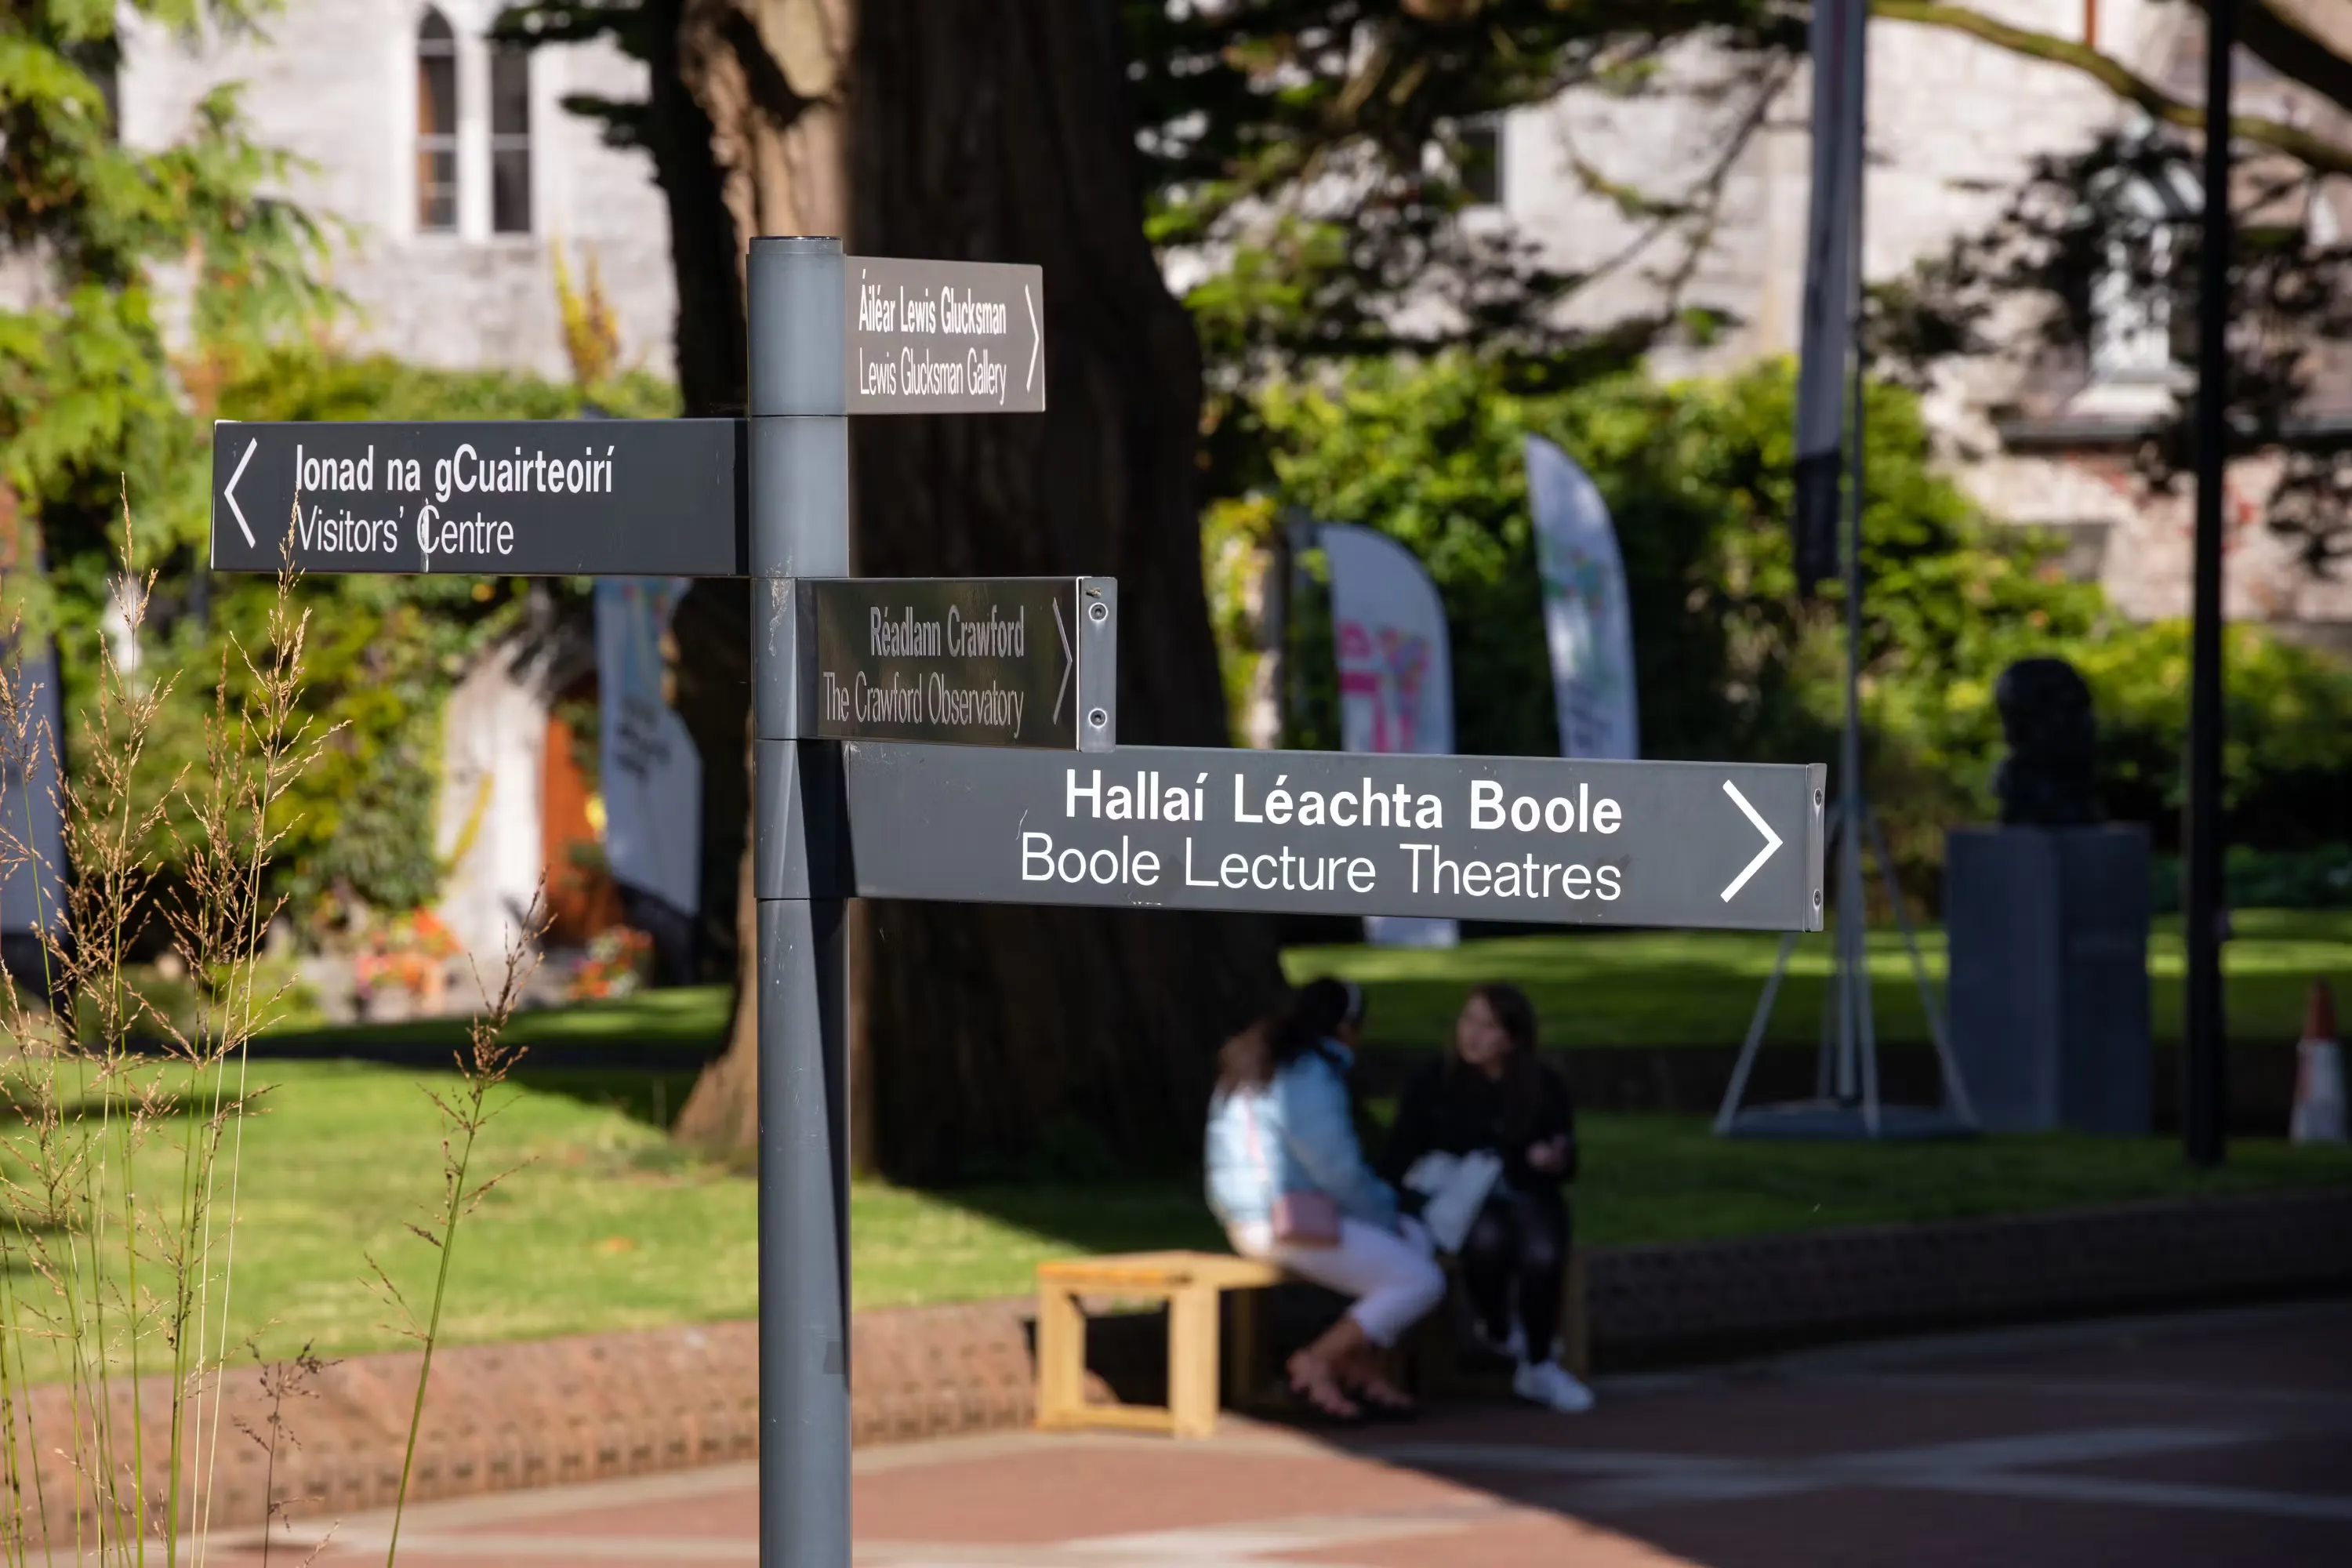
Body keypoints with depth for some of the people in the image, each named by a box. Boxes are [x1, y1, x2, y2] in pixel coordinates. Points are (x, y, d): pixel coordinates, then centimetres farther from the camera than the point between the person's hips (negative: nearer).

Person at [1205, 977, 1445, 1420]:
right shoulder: (1310, 1080, -18)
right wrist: (1382, 1214, 1)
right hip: (1297, 1225, -11)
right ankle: (1318, 1363, -8)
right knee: (1422, 1282, -9)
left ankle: (1364, 1368, 12)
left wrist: (1381, 1201, 16)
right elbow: (1338, 1169, -17)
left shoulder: (1255, 1064, 15)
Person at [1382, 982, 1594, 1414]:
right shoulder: (1430, 1085, 2)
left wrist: (1556, 1161, -11)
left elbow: (1568, 1163, 12)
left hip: (1526, 1197, 1)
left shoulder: (1546, 1087, 6)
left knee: (1542, 1252, -33)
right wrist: (1431, 1179, -15)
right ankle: (1494, 1327, -5)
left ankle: (1538, 1366, -12)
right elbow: (1397, 1160, 4)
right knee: (1490, 1235, -37)